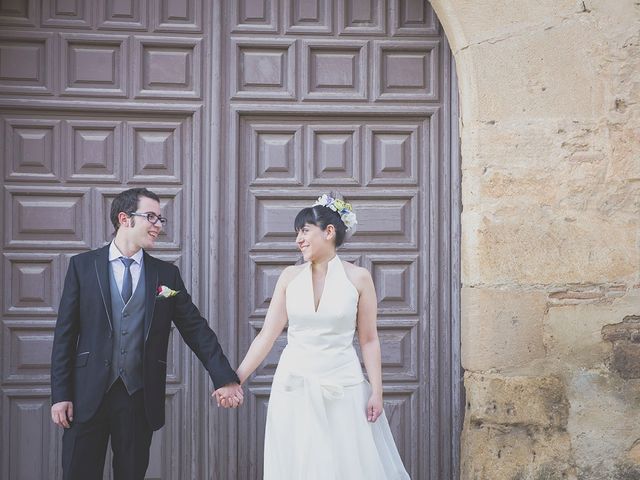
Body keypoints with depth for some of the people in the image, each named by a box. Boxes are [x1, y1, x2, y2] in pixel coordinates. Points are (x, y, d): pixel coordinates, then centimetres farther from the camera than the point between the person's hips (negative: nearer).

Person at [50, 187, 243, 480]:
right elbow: (65, 333, 1)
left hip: (140, 398, 2)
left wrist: (225, 378, -3)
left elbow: (195, 329, 6)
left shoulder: (167, 274, 7)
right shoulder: (83, 265, 2)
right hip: (88, 394, -1)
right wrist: (60, 394, -4)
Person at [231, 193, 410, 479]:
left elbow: (369, 340, 0)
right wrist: (236, 380, -2)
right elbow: (267, 335, 3)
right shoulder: (290, 276, 3)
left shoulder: (358, 278, -2)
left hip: (342, 389, -2)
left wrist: (376, 392, -5)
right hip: (294, 388, 2)